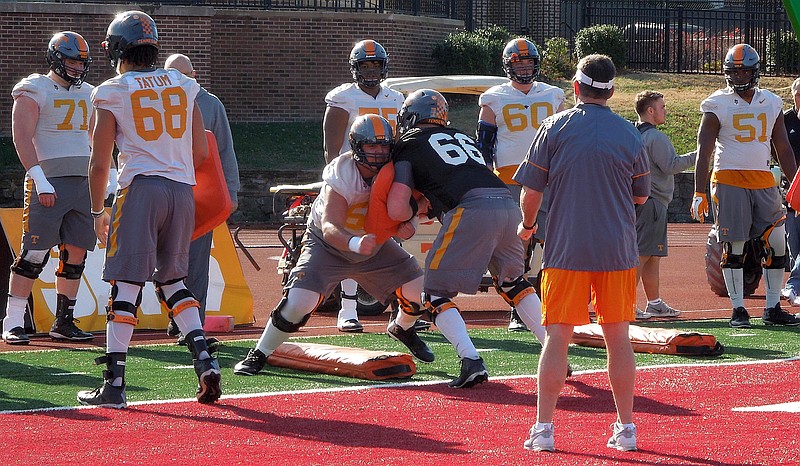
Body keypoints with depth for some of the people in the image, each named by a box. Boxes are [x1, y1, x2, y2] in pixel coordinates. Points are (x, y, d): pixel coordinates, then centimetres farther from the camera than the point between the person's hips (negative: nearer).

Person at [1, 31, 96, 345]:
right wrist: (40, 182, -20)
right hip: (49, 182, -7)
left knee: (75, 255, 5)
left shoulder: (87, 93, 18)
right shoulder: (34, 90, -4)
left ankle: (63, 322, 12)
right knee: (33, 254, -10)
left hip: (83, 183, 7)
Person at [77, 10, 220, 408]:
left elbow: (100, 162, 1)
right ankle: (205, 361, 3)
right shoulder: (183, 85, 13)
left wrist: (97, 212, 12)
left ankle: (114, 384, -8)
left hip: (140, 187, -4)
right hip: (183, 189, 4)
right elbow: (201, 153, 13)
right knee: (171, 279, 18)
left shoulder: (112, 92, 1)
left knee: (126, 282, -4)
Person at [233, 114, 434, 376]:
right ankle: (258, 355, -5)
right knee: (298, 301, -24)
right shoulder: (342, 174, -31)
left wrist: (405, 226, -35)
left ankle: (403, 329, 31)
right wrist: (354, 244, -60)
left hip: (372, 241, 5)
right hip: (327, 244, -5)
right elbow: (330, 229, -39)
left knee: (418, 287, -4)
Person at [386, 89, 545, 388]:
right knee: (511, 281, 28)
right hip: (507, 202, 6)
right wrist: (432, 208, 35)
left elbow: (396, 209, 5)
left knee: (436, 293, 5)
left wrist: (414, 212, 25)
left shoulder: (410, 145, 14)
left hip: (470, 209, -6)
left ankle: (471, 361, -13)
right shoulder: (462, 138, 33)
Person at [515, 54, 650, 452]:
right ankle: (625, 427, 12)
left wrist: (527, 225, 17)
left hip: (566, 249, -2)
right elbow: (641, 196, 13)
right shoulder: (629, 135, 2)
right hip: (617, 250, 2)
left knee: (557, 336, 1)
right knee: (618, 337, 9)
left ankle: (544, 428, -3)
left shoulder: (555, 128, -4)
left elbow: (531, 189, -2)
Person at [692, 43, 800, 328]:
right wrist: (699, 193, -8)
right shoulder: (718, 105, -1)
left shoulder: (771, 103, 11)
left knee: (777, 243, 0)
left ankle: (773, 309, 9)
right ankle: (738, 310, 5)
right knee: (733, 247, -2)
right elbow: (704, 152, -2)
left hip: (763, 181, 4)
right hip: (729, 181, -4)